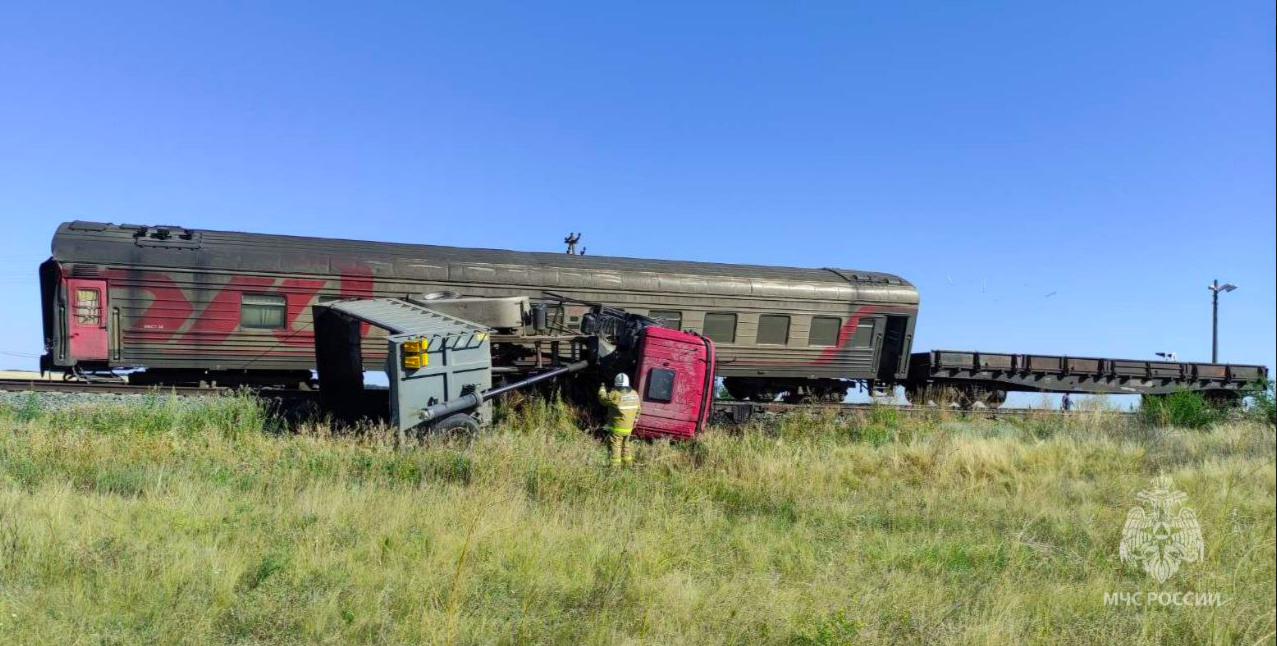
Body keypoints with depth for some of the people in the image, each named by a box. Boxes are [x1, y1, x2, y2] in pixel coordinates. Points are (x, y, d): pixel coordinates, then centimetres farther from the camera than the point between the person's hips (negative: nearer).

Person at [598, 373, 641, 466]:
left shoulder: (615, 394, -17)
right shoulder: (634, 394, 5)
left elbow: (603, 398, -5)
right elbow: (637, 410, 12)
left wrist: (602, 388, 12)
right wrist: (634, 420, 26)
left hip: (617, 428, -7)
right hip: (629, 427, 7)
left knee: (615, 446, -3)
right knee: (625, 445, 21)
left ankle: (615, 465, -6)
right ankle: (627, 463, 27)